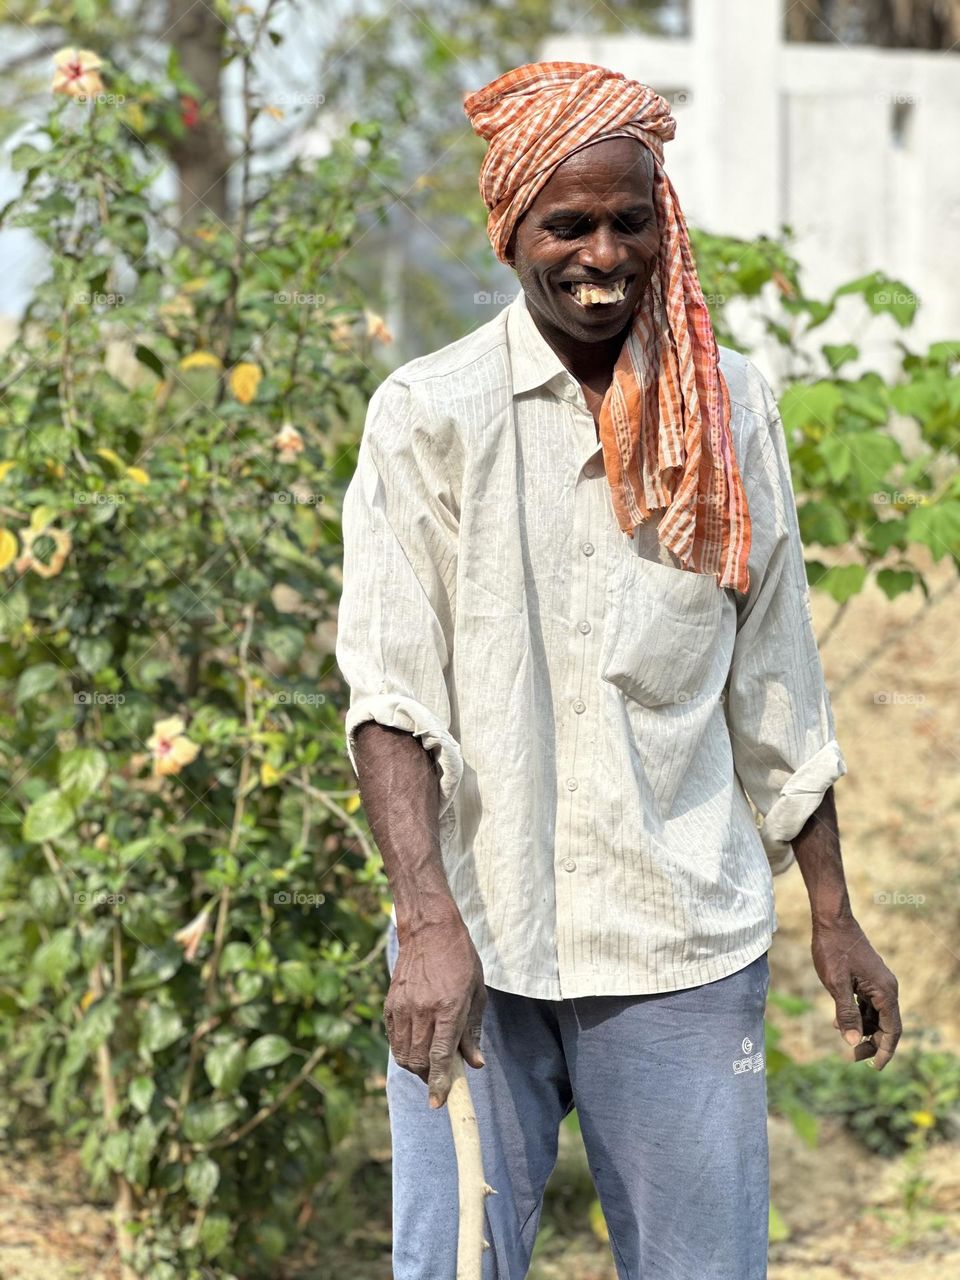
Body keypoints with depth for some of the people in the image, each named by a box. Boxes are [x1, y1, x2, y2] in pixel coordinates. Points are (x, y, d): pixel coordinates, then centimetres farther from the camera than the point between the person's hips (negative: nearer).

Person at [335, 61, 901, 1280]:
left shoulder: (731, 412, 7)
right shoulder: (428, 415, -2)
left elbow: (774, 693, 13)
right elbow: (389, 689, -9)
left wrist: (833, 918, 13)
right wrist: (428, 922, -21)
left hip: (683, 949, 2)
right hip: (476, 946, -2)